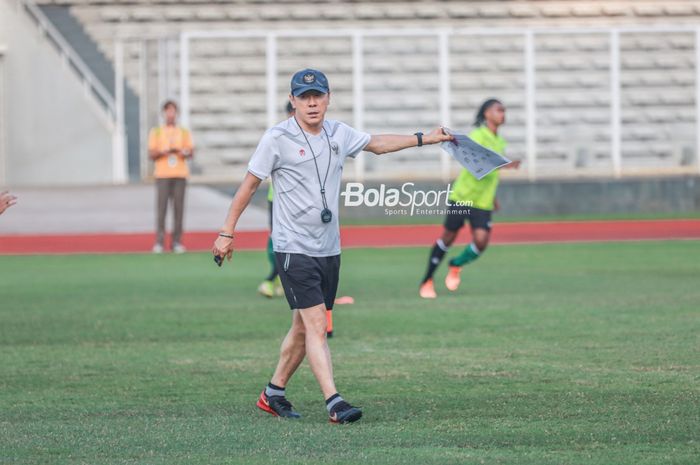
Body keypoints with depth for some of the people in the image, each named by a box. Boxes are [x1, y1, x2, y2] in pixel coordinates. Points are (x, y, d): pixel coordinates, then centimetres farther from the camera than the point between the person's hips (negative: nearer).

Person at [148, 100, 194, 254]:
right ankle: (159, 242, -7)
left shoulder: (184, 133, 14)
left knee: (179, 207, -4)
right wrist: (164, 152, -13)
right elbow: (151, 154, 5)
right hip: (162, 175, -1)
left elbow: (191, 152, 7)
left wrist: (185, 153, -15)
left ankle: (177, 242, -1)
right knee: (161, 207, -9)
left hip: (180, 175, 1)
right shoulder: (156, 132, 10)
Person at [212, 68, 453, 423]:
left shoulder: (338, 134, 7)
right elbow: (250, 184, -3)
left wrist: (424, 139, 24)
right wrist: (227, 232, -2)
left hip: (329, 249, 6)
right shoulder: (278, 138, -9)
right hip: (294, 249, -6)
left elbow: (377, 144, 25)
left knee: (303, 328, 11)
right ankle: (334, 403, -20)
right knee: (315, 325, -15)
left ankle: (273, 394, 25)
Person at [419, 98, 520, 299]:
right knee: (448, 238, 1)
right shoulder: (477, 136, -12)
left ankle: (456, 266, 18)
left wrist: (492, 196, 25)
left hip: (483, 203, 6)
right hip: (462, 198, -6)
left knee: (481, 241, -12)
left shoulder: (499, 142, 12)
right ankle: (427, 280, 18)